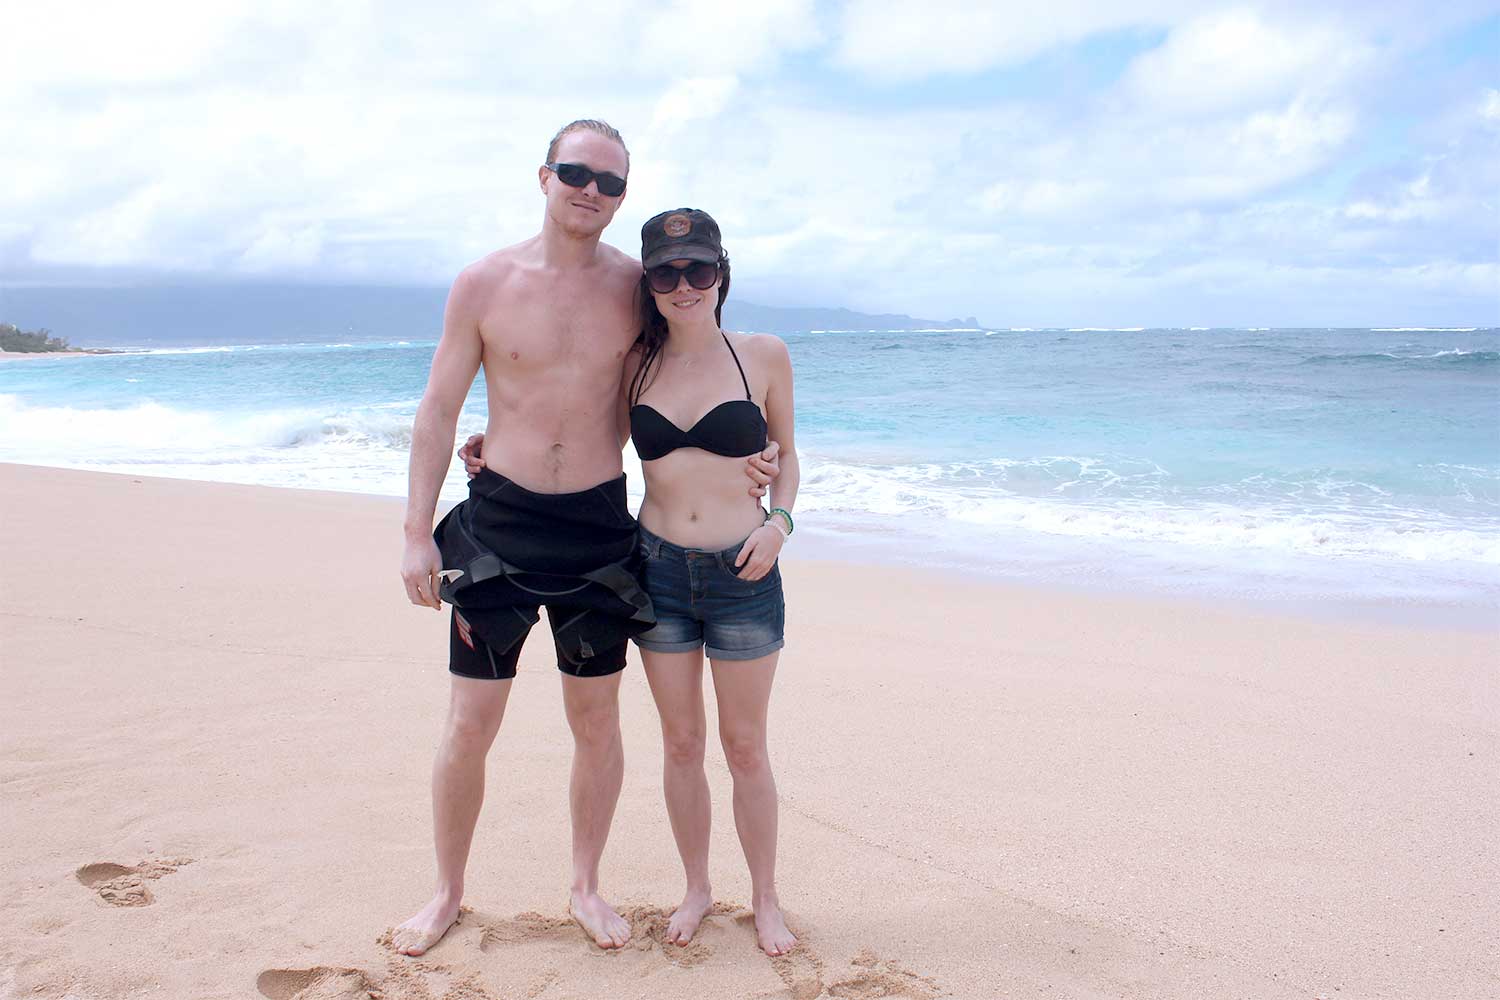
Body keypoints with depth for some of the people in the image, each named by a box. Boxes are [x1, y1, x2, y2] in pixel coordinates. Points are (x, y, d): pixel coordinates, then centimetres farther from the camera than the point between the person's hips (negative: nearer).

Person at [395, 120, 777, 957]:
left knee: (597, 719, 10)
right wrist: (418, 534, -4)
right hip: (498, 520, -1)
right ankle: (448, 894, 26)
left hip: (599, 524, 1)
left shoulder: (636, 286, 1)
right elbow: (440, 409, 0)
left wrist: (732, 457, -1)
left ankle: (587, 887, 30)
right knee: (471, 724, 5)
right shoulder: (485, 283, -3)